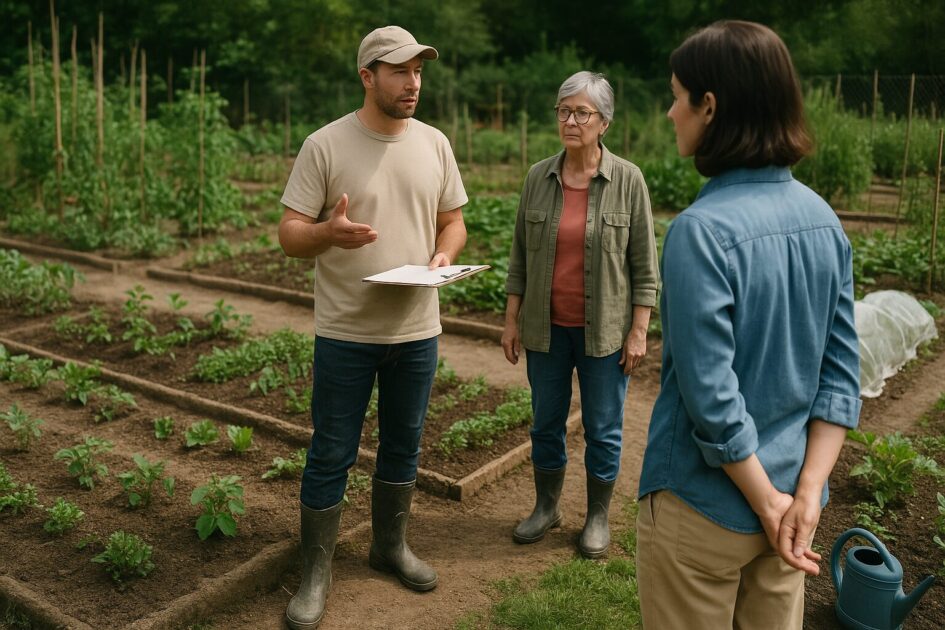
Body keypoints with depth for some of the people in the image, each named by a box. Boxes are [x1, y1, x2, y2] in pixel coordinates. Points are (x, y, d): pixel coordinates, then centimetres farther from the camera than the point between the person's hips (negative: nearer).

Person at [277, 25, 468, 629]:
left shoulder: (434, 143, 5)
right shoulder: (325, 145, -8)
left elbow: (453, 220, 12)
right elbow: (290, 234, -8)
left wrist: (444, 255, -9)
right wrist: (329, 232, -30)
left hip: (417, 330, 4)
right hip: (345, 334, -4)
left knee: (403, 446, 17)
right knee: (331, 456, 5)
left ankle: (391, 545, 38)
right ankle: (316, 572, 22)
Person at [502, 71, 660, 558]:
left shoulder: (628, 181, -7)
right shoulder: (538, 178, 2)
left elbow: (644, 266, -4)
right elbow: (520, 257, 7)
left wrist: (638, 332, -7)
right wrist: (511, 320, 4)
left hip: (603, 330, -3)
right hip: (546, 327, 3)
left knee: (603, 428, 8)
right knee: (546, 422, 14)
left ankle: (598, 516, 27)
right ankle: (546, 507, 33)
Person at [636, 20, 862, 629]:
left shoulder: (701, 229, -23)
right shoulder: (822, 218, -1)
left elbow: (712, 395, -23)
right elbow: (842, 371, -1)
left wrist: (769, 503, -12)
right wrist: (806, 494, -4)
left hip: (704, 508, -6)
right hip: (791, 495, 6)